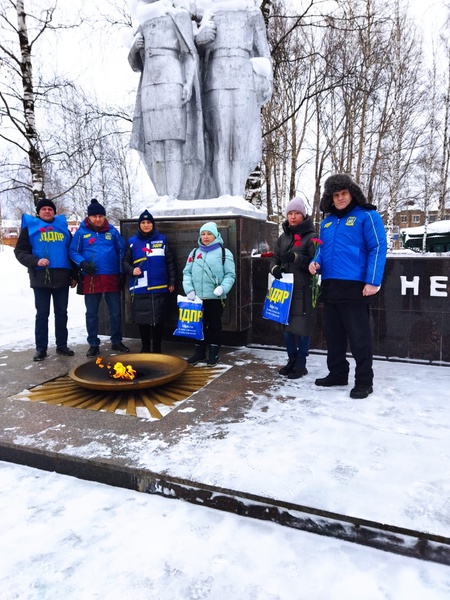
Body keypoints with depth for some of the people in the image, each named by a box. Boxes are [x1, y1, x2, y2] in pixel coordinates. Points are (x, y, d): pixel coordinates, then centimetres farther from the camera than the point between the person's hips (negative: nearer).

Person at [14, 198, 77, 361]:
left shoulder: (63, 227, 15)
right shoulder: (30, 227, 6)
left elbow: (72, 252, 16)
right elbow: (20, 251, -1)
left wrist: (75, 275, 11)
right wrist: (36, 261, -19)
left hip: (62, 277, 3)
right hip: (40, 278, -3)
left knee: (61, 313, 9)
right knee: (42, 314, 2)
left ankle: (62, 345, 18)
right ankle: (41, 348, 9)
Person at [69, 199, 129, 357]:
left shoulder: (112, 231, 5)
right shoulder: (81, 232, 1)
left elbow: (122, 250, 8)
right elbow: (73, 251, 3)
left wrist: (122, 270, 0)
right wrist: (82, 263, -16)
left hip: (112, 277, 1)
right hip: (91, 278, -1)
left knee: (116, 312, 8)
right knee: (91, 313, 7)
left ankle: (117, 341, 22)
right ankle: (93, 344, 19)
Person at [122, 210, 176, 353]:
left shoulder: (162, 240, 7)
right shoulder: (132, 242, 7)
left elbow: (170, 262, 7)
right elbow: (125, 262, 10)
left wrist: (172, 282, 3)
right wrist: (132, 270, -11)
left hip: (160, 288, 0)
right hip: (140, 289, 0)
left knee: (159, 319, 4)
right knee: (142, 319, 5)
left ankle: (157, 348, 16)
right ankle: (145, 348, 20)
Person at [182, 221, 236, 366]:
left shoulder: (224, 252, 1)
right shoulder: (195, 252, 13)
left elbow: (230, 274, -2)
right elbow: (187, 272, 9)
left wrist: (223, 288, -19)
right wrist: (189, 289, -5)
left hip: (215, 297, -3)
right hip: (197, 297, 3)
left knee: (214, 326, 7)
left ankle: (213, 354, 19)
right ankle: (199, 352, 25)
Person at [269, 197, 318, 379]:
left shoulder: (311, 237, -3)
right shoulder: (283, 237, 14)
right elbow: (275, 258, 17)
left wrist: (296, 258, -25)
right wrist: (275, 268, -6)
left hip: (303, 290, -5)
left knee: (302, 327, -1)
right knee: (286, 326, 11)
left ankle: (301, 364, 12)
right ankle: (292, 360, 25)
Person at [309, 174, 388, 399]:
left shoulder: (366, 216, -3)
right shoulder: (327, 221, 16)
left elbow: (378, 248, -9)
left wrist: (373, 281, -16)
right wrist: (316, 262, 2)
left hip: (354, 287, -7)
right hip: (330, 287, 7)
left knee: (359, 337, -1)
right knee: (333, 335, 14)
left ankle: (364, 381, 10)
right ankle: (337, 374, 27)